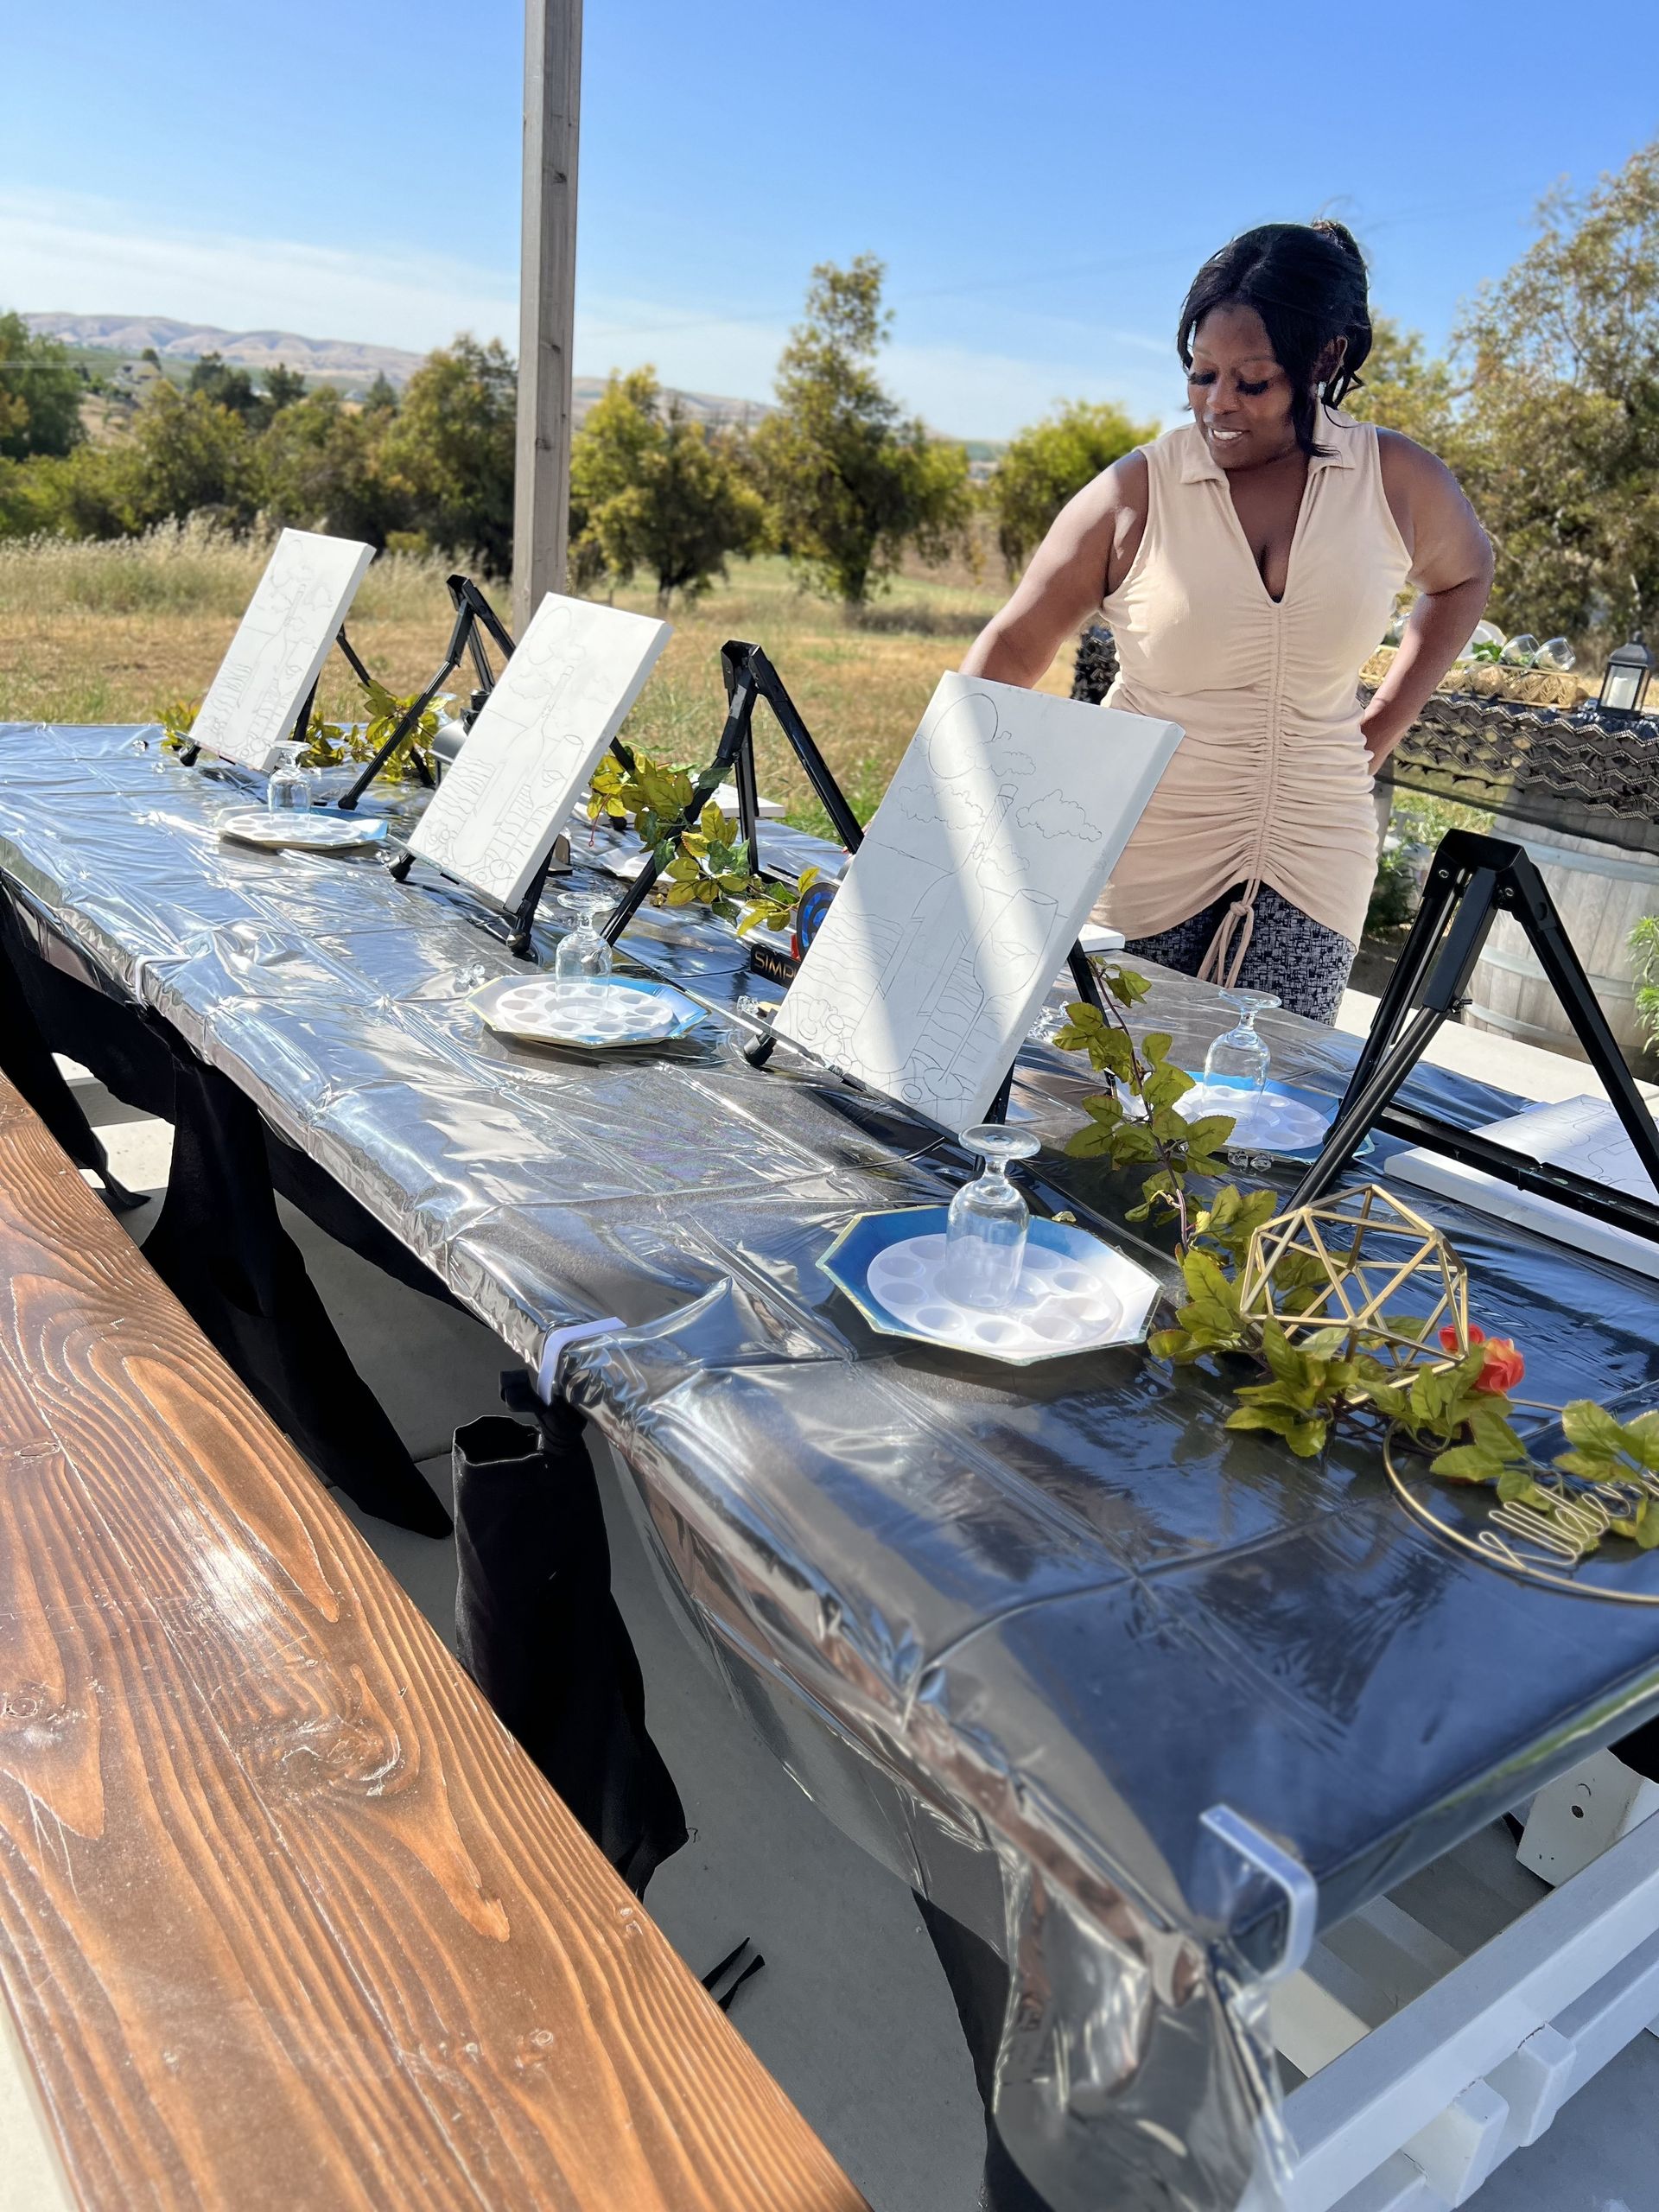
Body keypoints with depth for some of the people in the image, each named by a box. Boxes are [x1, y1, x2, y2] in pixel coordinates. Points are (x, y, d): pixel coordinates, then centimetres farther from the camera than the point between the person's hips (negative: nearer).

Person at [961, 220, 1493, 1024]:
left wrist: (1380, 730, 10)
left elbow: (1462, 577, 20)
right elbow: (1014, 644, -6)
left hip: (1311, 855, 2)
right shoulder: (1136, 492, -7)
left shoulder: (1398, 482, 0)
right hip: (1144, 855, -1)